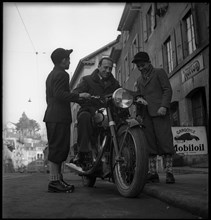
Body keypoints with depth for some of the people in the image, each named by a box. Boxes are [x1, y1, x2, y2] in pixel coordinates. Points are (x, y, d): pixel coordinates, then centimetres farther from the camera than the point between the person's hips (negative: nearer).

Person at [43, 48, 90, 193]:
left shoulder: (51, 75, 24)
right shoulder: (62, 74, -9)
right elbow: (60, 94, -21)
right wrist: (79, 96, -17)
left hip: (51, 115, 11)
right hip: (59, 117, -11)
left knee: (56, 148, 12)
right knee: (58, 149, -8)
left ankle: (57, 178, 18)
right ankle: (54, 181, -5)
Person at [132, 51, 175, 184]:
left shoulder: (159, 72, 12)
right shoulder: (139, 80, 28)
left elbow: (168, 90, 1)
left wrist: (164, 106, -14)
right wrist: (138, 114, 11)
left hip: (160, 112, -5)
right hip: (146, 115, 5)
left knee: (165, 141, -11)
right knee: (149, 143, -2)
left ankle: (169, 173, -8)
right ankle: (153, 173, 0)